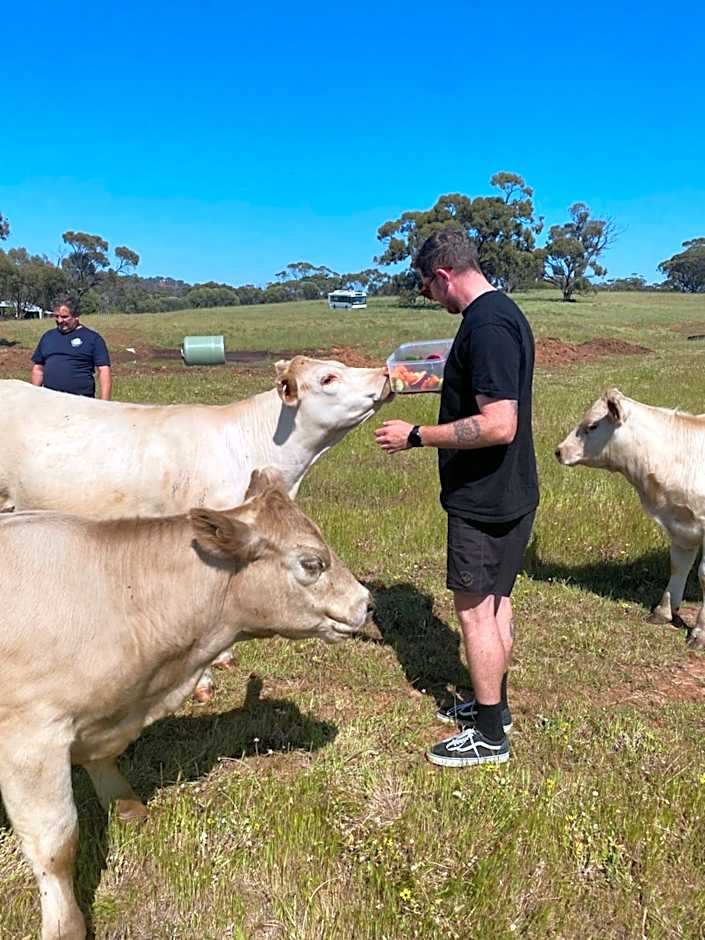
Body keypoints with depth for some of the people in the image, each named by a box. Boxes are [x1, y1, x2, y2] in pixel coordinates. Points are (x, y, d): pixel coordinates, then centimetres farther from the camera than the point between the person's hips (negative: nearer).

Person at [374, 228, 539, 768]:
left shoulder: (486, 325, -22)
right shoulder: (506, 313, 10)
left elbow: (499, 425, -29)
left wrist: (417, 437, -22)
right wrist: (453, 375, 26)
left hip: (484, 498, -10)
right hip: (509, 493, 10)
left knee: (474, 607, 2)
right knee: (496, 600, 19)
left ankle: (489, 735, 16)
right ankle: (493, 704, 35)